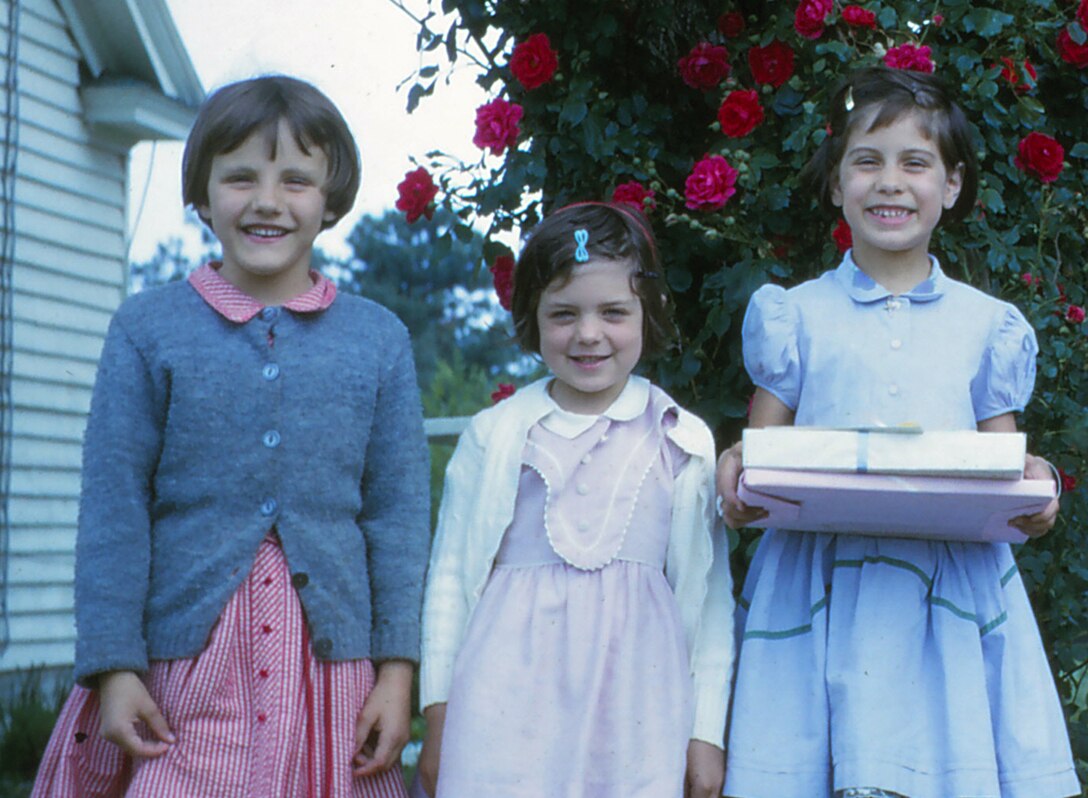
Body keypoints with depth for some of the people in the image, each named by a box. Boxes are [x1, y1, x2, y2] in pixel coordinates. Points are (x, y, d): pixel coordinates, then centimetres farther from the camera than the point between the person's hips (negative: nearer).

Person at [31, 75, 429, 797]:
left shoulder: (379, 339, 6)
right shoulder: (147, 330, 2)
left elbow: (398, 512, 6)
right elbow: (113, 506, 0)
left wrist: (398, 666, 1)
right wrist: (113, 664, -5)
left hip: (328, 655, 1)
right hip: (180, 659, -1)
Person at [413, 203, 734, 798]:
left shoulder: (683, 444, 7)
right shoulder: (494, 435, 7)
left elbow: (707, 595, 10)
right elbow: (450, 576, 11)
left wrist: (706, 732, 8)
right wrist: (437, 716, 9)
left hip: (634, 702, 0)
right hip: (511, 699, 0)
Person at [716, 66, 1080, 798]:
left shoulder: (987, 325, 12)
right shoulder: (797, 316, 9)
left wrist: (1031, 491, -8)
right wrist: (738, 474, -12)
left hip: (951, 591, 1)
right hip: (818, 589, -1)